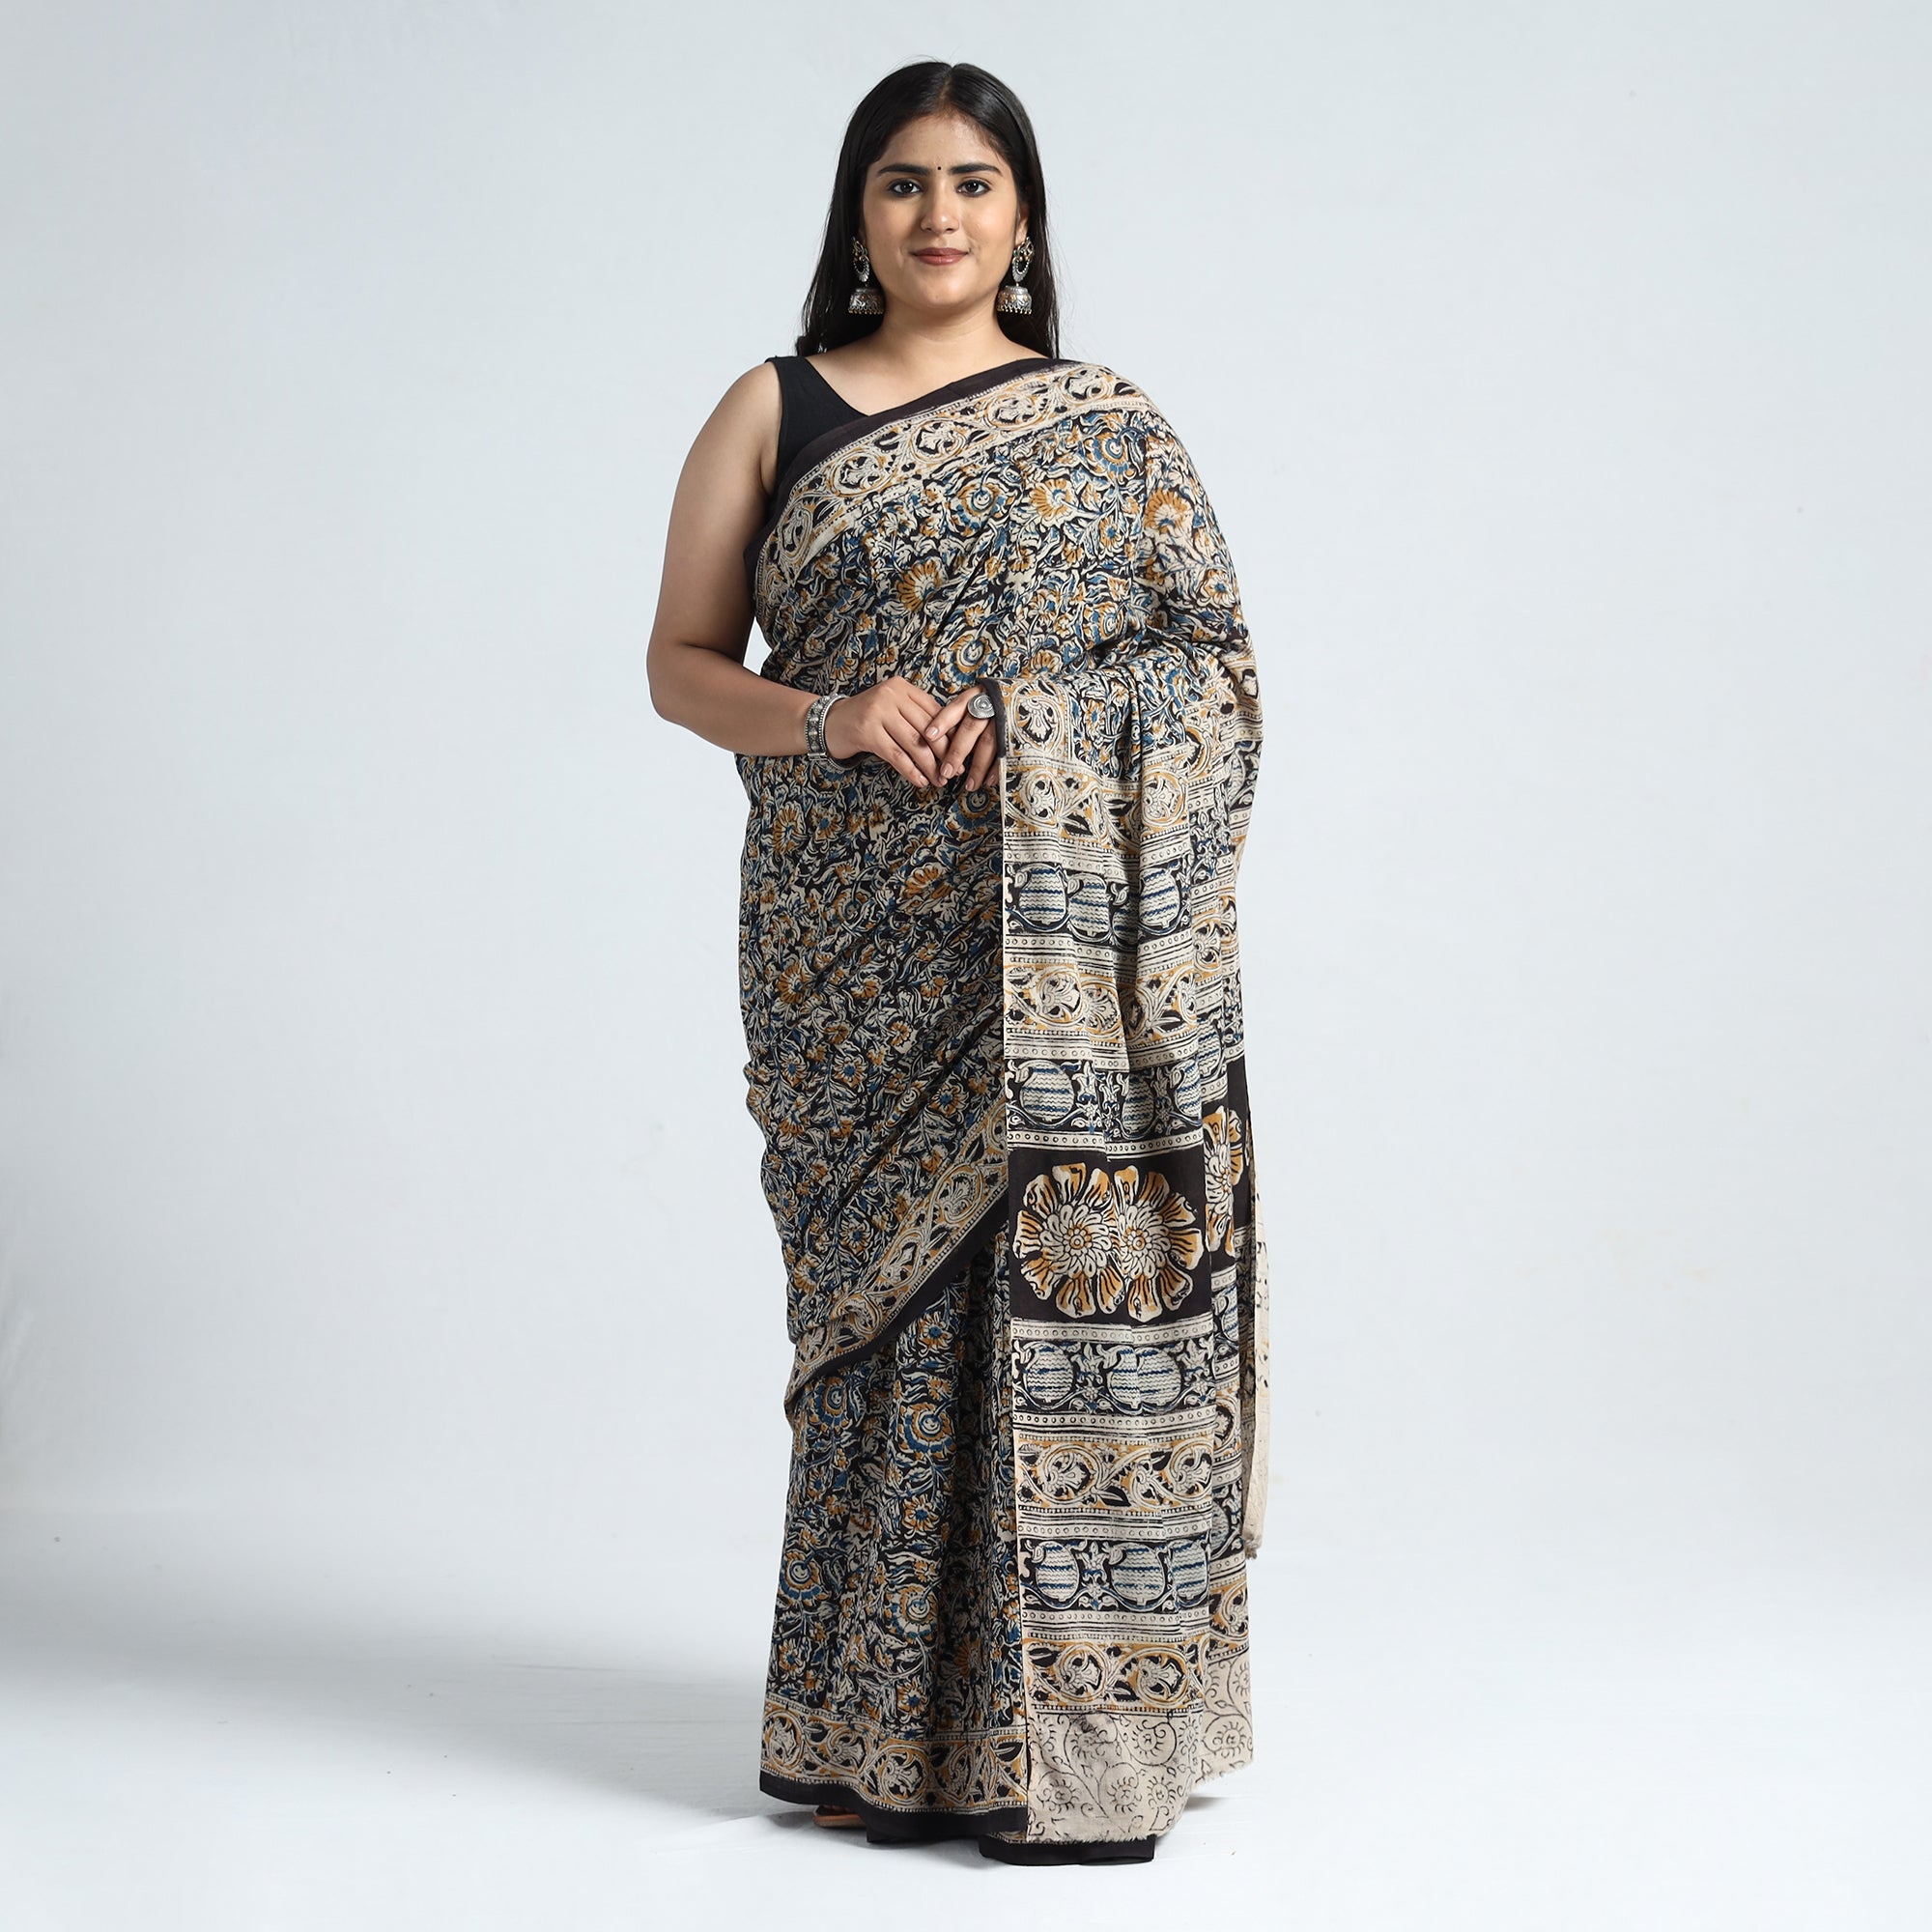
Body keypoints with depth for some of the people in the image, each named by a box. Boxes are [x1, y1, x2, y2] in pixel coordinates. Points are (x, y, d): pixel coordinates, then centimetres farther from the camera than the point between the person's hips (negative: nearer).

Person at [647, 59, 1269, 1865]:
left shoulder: (1108, 426, 9)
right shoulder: (771, 412, 9)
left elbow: (1212, 668, 6)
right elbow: (679, 663, 7)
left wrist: (1047, 736, -12)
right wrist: (827, 721, -12)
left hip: (1061, 942, 0)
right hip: (857, 943, 1)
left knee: (1066, 1281, -5)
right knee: (890, 1300, 2)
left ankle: (1072, 1725, 4)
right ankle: (892, 1730, 14)